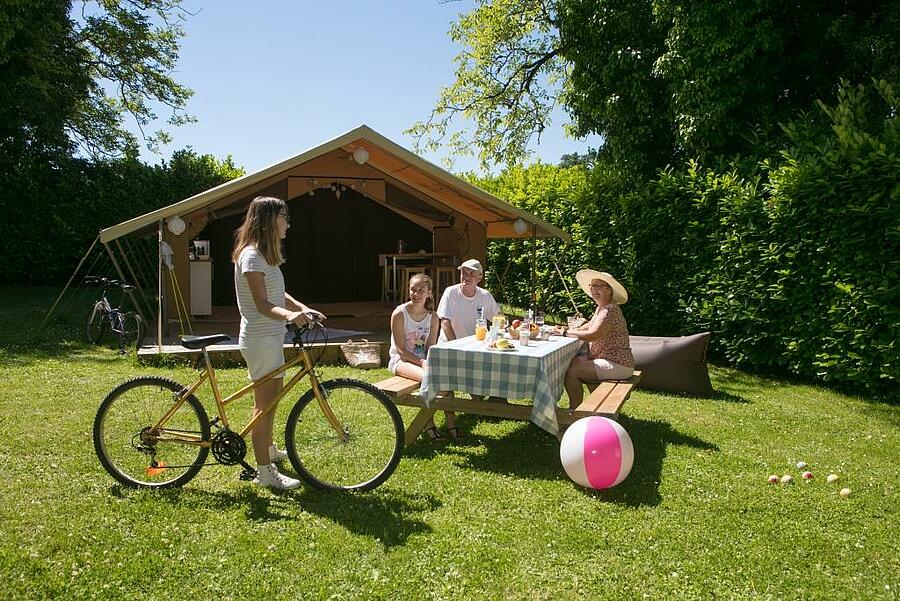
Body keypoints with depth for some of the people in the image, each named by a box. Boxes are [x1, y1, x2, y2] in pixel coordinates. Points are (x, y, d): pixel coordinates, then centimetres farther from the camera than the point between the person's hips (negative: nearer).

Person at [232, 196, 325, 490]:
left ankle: (268, 449, 41)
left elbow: (278, 295, 14)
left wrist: (304, 308, 0)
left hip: (271, 336, 11)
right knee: (265, 402, -4)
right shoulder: (251, 256, -18)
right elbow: (262, 304, -25)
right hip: (260, 339, -11)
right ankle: (264, 472, 6)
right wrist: (289, 315, -42)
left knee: (271, 398, 23)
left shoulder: (264, 254, 14)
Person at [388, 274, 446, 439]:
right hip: (400, 360, -5)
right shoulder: (399, 313, -13)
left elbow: (431, 347, 2)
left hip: (422, 359, 5)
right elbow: (400, 350, -14)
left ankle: (450, 421, -11)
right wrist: (421, 362, -25)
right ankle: (428, 423, -13)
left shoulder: (433, 317, 1)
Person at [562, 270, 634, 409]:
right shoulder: (600, 308, 12)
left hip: (618, 366, -11)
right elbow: (590, 325, 24)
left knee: (571, 371, -20)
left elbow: (592, 335, -28)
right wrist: (574, 329, 4)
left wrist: (567, 332, -17)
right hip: (607, 360, 11)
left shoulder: (610, 310, -20)